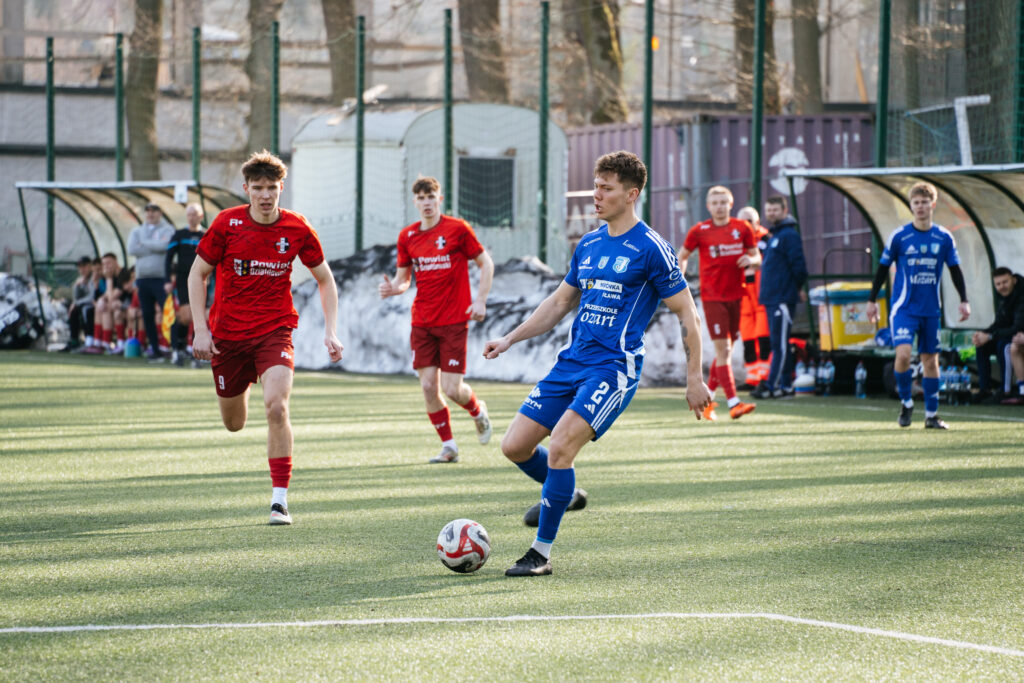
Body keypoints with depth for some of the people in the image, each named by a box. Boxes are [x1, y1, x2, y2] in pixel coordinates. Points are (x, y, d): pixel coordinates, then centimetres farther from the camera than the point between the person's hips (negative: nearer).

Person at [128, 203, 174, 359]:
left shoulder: (167, 230, 6)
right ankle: (155, 349, 12)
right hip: (142, 279, 5)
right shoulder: (137, 231, 17)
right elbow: (132, 249, -1)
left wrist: (144, 243, -3)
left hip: (161, 278, -5)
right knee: (147, 316, 4)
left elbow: (165, 246, -14)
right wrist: (155, 247, -4)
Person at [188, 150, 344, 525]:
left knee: (277, 407, -24)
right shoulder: (227, 223, -9)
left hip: (275, 331, -1)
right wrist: (201, 329, -8)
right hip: (228, 334, 1)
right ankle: (241, 389, 53)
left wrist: (331, 331, -3)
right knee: (233, 424, 12)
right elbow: (197, 273, 1)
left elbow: (325, 279, 6)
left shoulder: (297, 229, -6)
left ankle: (280, 498, -17)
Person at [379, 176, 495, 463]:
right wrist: (392, 287, -9)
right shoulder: (407, 236, 6)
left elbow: (486, 263, 2)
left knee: (452, 388, -8)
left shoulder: (457, 229, -5)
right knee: (428, 387, -3)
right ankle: (448, 446, 12)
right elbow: (403, 279, 14)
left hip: (454, 321, -4)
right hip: (422, 322, 4)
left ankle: (478, 411, 27)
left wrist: (480, 300, -8)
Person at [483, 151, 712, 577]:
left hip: (615, 368, -7)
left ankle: (541, 554, -13)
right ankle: (563, 494, 31)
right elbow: (560, 302, 26)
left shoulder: (651, 249, -7)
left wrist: (694, 378, -6)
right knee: (515, 446, 1)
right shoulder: (588, 246, 14)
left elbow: (687, 314, -3)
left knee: (560, 446, -23)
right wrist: (509, 340, 20)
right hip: (571, 362, 7)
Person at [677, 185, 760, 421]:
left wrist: (751, 260, -10)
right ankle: (733, 403, -18)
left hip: (736, 294, 4)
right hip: (712, 297, -4)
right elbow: (681, 256, 10)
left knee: (725, 350, 10)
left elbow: (757, 258, 13)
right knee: (723, 349, -12)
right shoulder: (699, 231, -1)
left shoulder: (742, 228, 6)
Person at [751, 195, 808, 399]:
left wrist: (798, 288, -2)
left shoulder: (789, 235, -10)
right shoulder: (774, 236, 19)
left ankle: (772, 386, -12)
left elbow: (798, 265, -15)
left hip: (783, 298, -10)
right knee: (778, 343, 10)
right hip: (771, 298, 10)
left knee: (780, 343, -9)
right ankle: (785, 385, 14)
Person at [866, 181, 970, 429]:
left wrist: (964, 301, 6)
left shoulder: (944, 238, 2)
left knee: (930, 360, 7)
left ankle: (931, 415, 16)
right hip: (904, 307, -3)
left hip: (931, 309, 3)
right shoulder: (899, 236, -4)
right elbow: (883, 268, 5)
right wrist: (872, 300, 6)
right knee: (903, 354, -20)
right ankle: (906, 402, 1)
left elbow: (955, 270, 11)